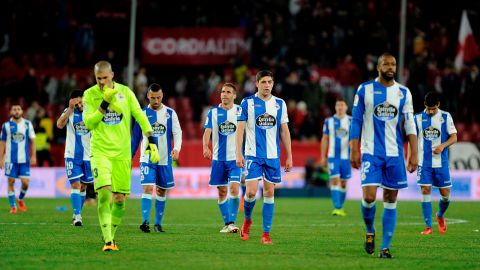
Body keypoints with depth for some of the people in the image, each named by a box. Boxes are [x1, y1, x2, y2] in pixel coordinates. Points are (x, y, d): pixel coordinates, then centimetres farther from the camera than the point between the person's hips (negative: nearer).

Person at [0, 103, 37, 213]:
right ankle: (13, 206, 9)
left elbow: (32, 141, 8)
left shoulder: (27, 124, 4)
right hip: (10, 159, 0)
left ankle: (20, 199, 24)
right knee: (11, 182, 0)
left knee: (25, 182, -4)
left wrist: (33, 156, 3)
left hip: (24, 159, 0)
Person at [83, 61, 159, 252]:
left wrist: (151, 141, 0)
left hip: (122, 152, 2)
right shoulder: (90, 94, -2)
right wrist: (104, 103, -19)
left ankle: (111, 235, 21)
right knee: (104, 193, -18)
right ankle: (107, 241, -20)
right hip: (100, 151, -2)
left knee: (120, 198, 3)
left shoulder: (125, 92, 2)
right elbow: (88, 123, -10)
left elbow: (140, 117, 7)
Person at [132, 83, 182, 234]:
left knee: (162, 191, 7)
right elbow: (135, 137, 10)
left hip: (165, 159, 1)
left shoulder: (170, 113, 3)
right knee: (147, 188, -15)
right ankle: (145, 221, -20)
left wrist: (177, 148, -18)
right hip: (147, 158, -1)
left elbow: (177, 133, 1)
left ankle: (158, 223, 16)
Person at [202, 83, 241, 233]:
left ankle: (232, 222, -14)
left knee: (234, 188, -16)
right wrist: (205, 146, -24)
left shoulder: (240, 111, 2)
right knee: (222, 192, 6)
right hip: (218, 158, 2)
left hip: (235, 158, -2)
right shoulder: (213, 112, 5)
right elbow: (207, 131, -5)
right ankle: (226, 224, 16)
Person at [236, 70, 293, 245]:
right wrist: (239, 153, -9)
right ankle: (247, 220, 17)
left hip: (273, 156, 2)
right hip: (253, 155, -2)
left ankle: (266, 233, 6)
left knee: (269, 193, 1)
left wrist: (289, 156, 7)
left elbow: (284, 131, 11)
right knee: (251, 191, -12)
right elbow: (240, 128, -1)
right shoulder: (247, 103, -1)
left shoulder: (280, 104, 7)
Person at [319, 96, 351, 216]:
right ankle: (336, 208, -17)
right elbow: (324, 140, 10)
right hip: (333, 156, -1)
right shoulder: (329, 121, 5)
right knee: (335, 180, -13)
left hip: (346, 156, 1)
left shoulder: (351, 121, 2)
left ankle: (340, 208, 20)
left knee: (343, 183, 8)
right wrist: (323, 157, 8)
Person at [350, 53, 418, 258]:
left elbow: (409, 125, 6)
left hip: (395, 154, 2)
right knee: (369, 197, -14)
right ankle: (370, 232, 15)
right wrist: (354, 151, -4)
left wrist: (414, 154, 0)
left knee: (391, 200, 1)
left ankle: (385, 247, 6)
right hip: (371, 153, -2)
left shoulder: (403, 93, 6)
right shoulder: (365, 90, 1)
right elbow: (356, 122, 2)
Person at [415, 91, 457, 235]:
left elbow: (454, 137, 2)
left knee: (445, 193, 2)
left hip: (441, 162, 0)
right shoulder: (418, 118, 3)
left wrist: (442, 146, -16)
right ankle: (428, 227, -6)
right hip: (424, 162, 0)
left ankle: (440, 216, 33)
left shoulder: (446, 117, 2)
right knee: (425, 191, -9)